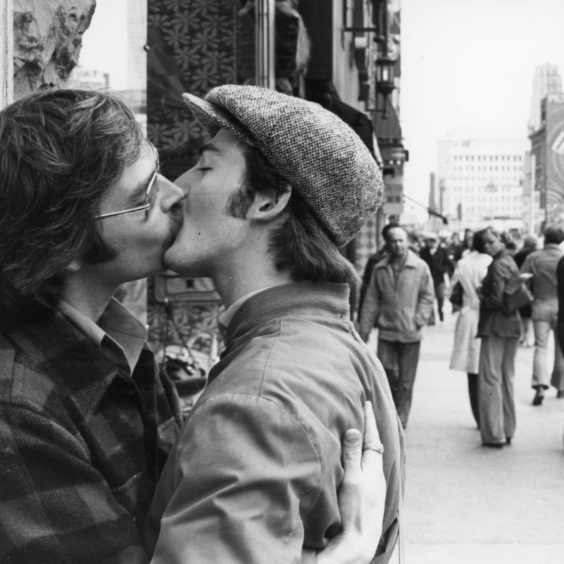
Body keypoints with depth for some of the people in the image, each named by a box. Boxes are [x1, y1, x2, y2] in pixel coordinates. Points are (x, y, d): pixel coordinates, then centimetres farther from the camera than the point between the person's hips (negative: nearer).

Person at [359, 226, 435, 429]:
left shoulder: (420, 267, -2)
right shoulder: (380, 269, 3)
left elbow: (428, 296, 1)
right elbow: (371, 300, 5)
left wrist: (418, 320, -10)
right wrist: (365, 328, 2)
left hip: (410, 334, -1)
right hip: (386, 331, 1)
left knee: (406, 380, 5)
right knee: (386, 373, -3)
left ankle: (401, 419, 15)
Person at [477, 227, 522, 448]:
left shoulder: (498, 265, -14)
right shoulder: (510, 261, 13)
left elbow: (496, 299, -20)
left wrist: (481, 299, -3)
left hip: (496, 326, -9)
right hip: (512, 324, 9)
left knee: (490, 379, -4)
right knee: (506, 379, 15)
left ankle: (494, 434, -3)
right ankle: (507, 431, 21)